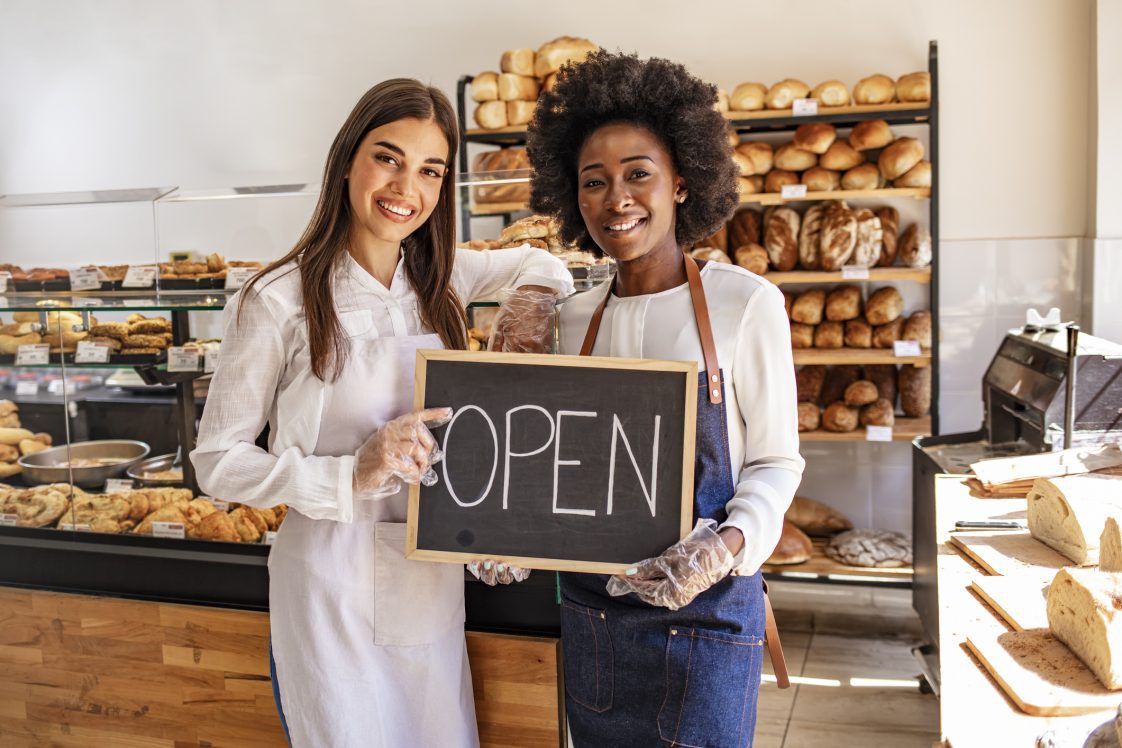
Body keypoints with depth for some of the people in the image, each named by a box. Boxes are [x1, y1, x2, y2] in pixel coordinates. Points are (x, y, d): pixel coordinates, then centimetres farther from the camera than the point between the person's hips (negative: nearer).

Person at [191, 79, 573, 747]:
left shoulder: (440, 278, 2)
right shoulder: (279, 301, -14)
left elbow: (543, 266, 20)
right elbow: (217, 461, -11)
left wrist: (534, 298, -2)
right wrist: (350, 477, -24)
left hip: (435, 578, 5)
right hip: (333, 583, -5)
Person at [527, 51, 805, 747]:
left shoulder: (745, 302, -11)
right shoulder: (577, 317, 3)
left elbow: (775, 460, -6)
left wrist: (727, 544, -22)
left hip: (704, 613, -4)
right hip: (590, 605, 5)